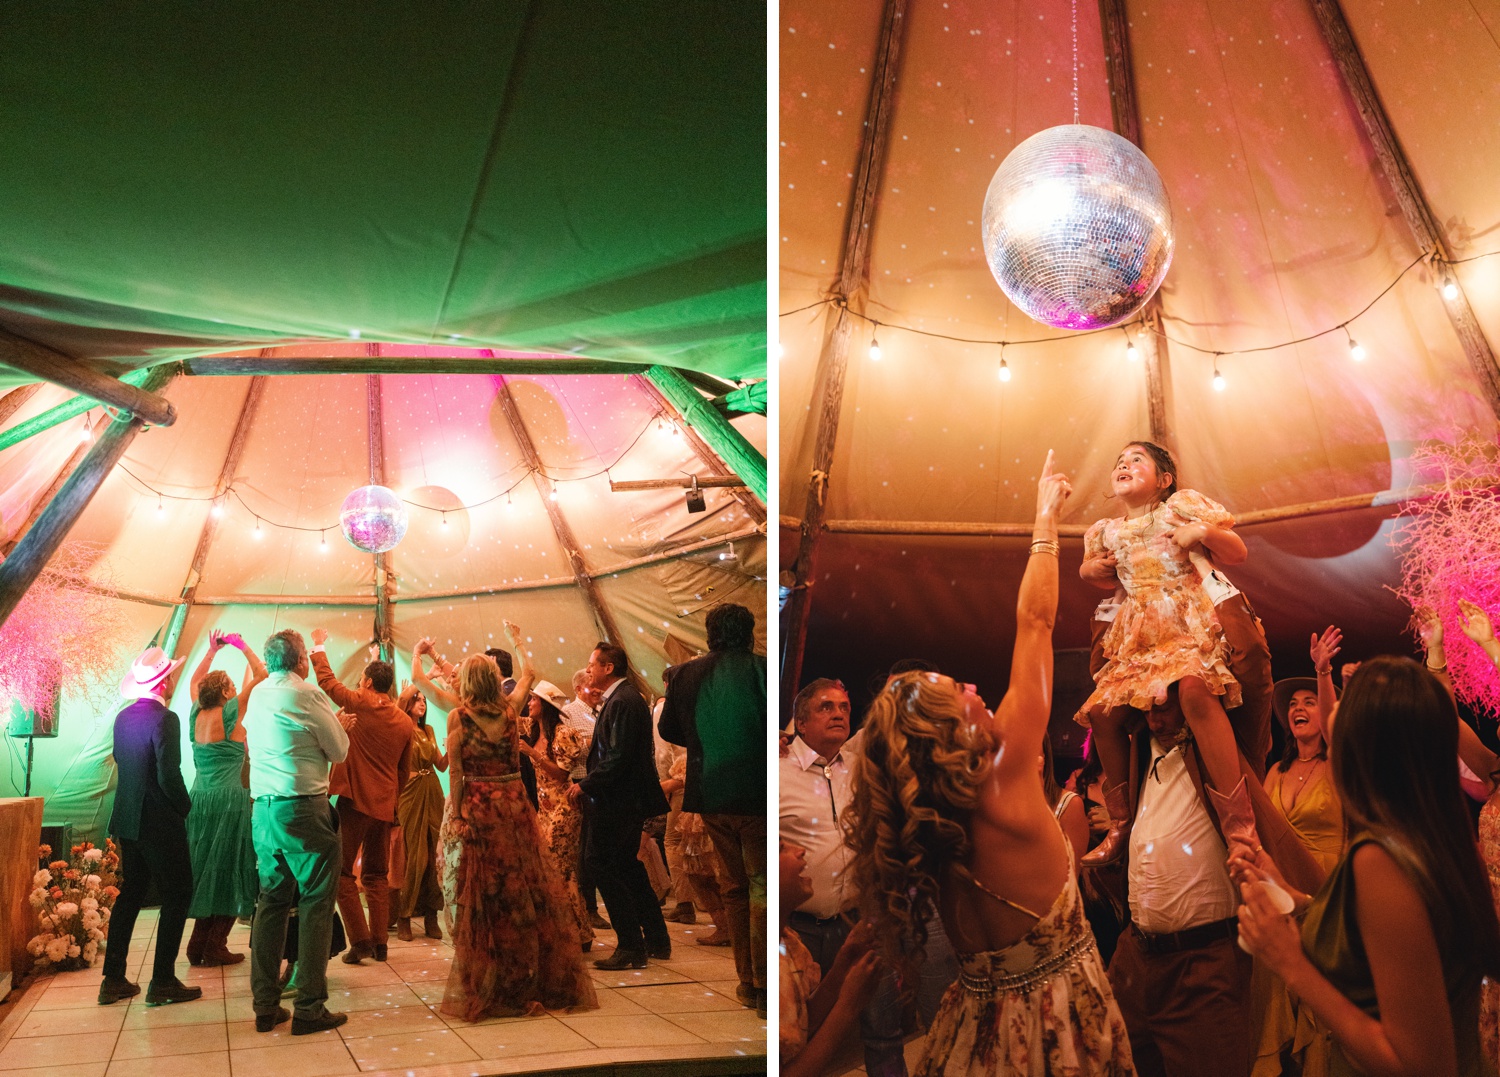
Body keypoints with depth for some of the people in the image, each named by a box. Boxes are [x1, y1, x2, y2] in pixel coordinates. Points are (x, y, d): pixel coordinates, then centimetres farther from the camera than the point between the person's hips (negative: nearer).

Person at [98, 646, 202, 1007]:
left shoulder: (123, 717, 5)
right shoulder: (164, 719, -20)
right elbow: (169, 775, -23)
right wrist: (185, 806, -7)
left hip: (127, 820, 8)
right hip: (160, 824, -8)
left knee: (131, 892, 17)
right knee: (177, 895, 3)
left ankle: (113, 979, 19)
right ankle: (162, 982, 3)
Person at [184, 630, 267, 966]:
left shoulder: (197, 715, 6)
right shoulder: (229, 714, -10)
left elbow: (195, 680, 25)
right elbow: (260, 675, -9)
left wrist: (212, 651, 26)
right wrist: (242, 647, 1)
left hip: (200, 800, 7)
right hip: (229, 800, -7)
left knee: (205, 870, 14)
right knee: (228, 870, 0)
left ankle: (199, 944, 17)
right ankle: (215, 946, 0)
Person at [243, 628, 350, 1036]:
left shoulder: (257, 695, 11)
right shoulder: (307, 695, -9)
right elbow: (339, 751, -4)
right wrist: (339, 726, 16)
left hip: (263, 811, 7)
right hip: (303, 809, -7)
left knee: (271, 902, 12)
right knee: (315, 904, -1)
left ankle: (265, 1006, 14)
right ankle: (310, 1008, -1)